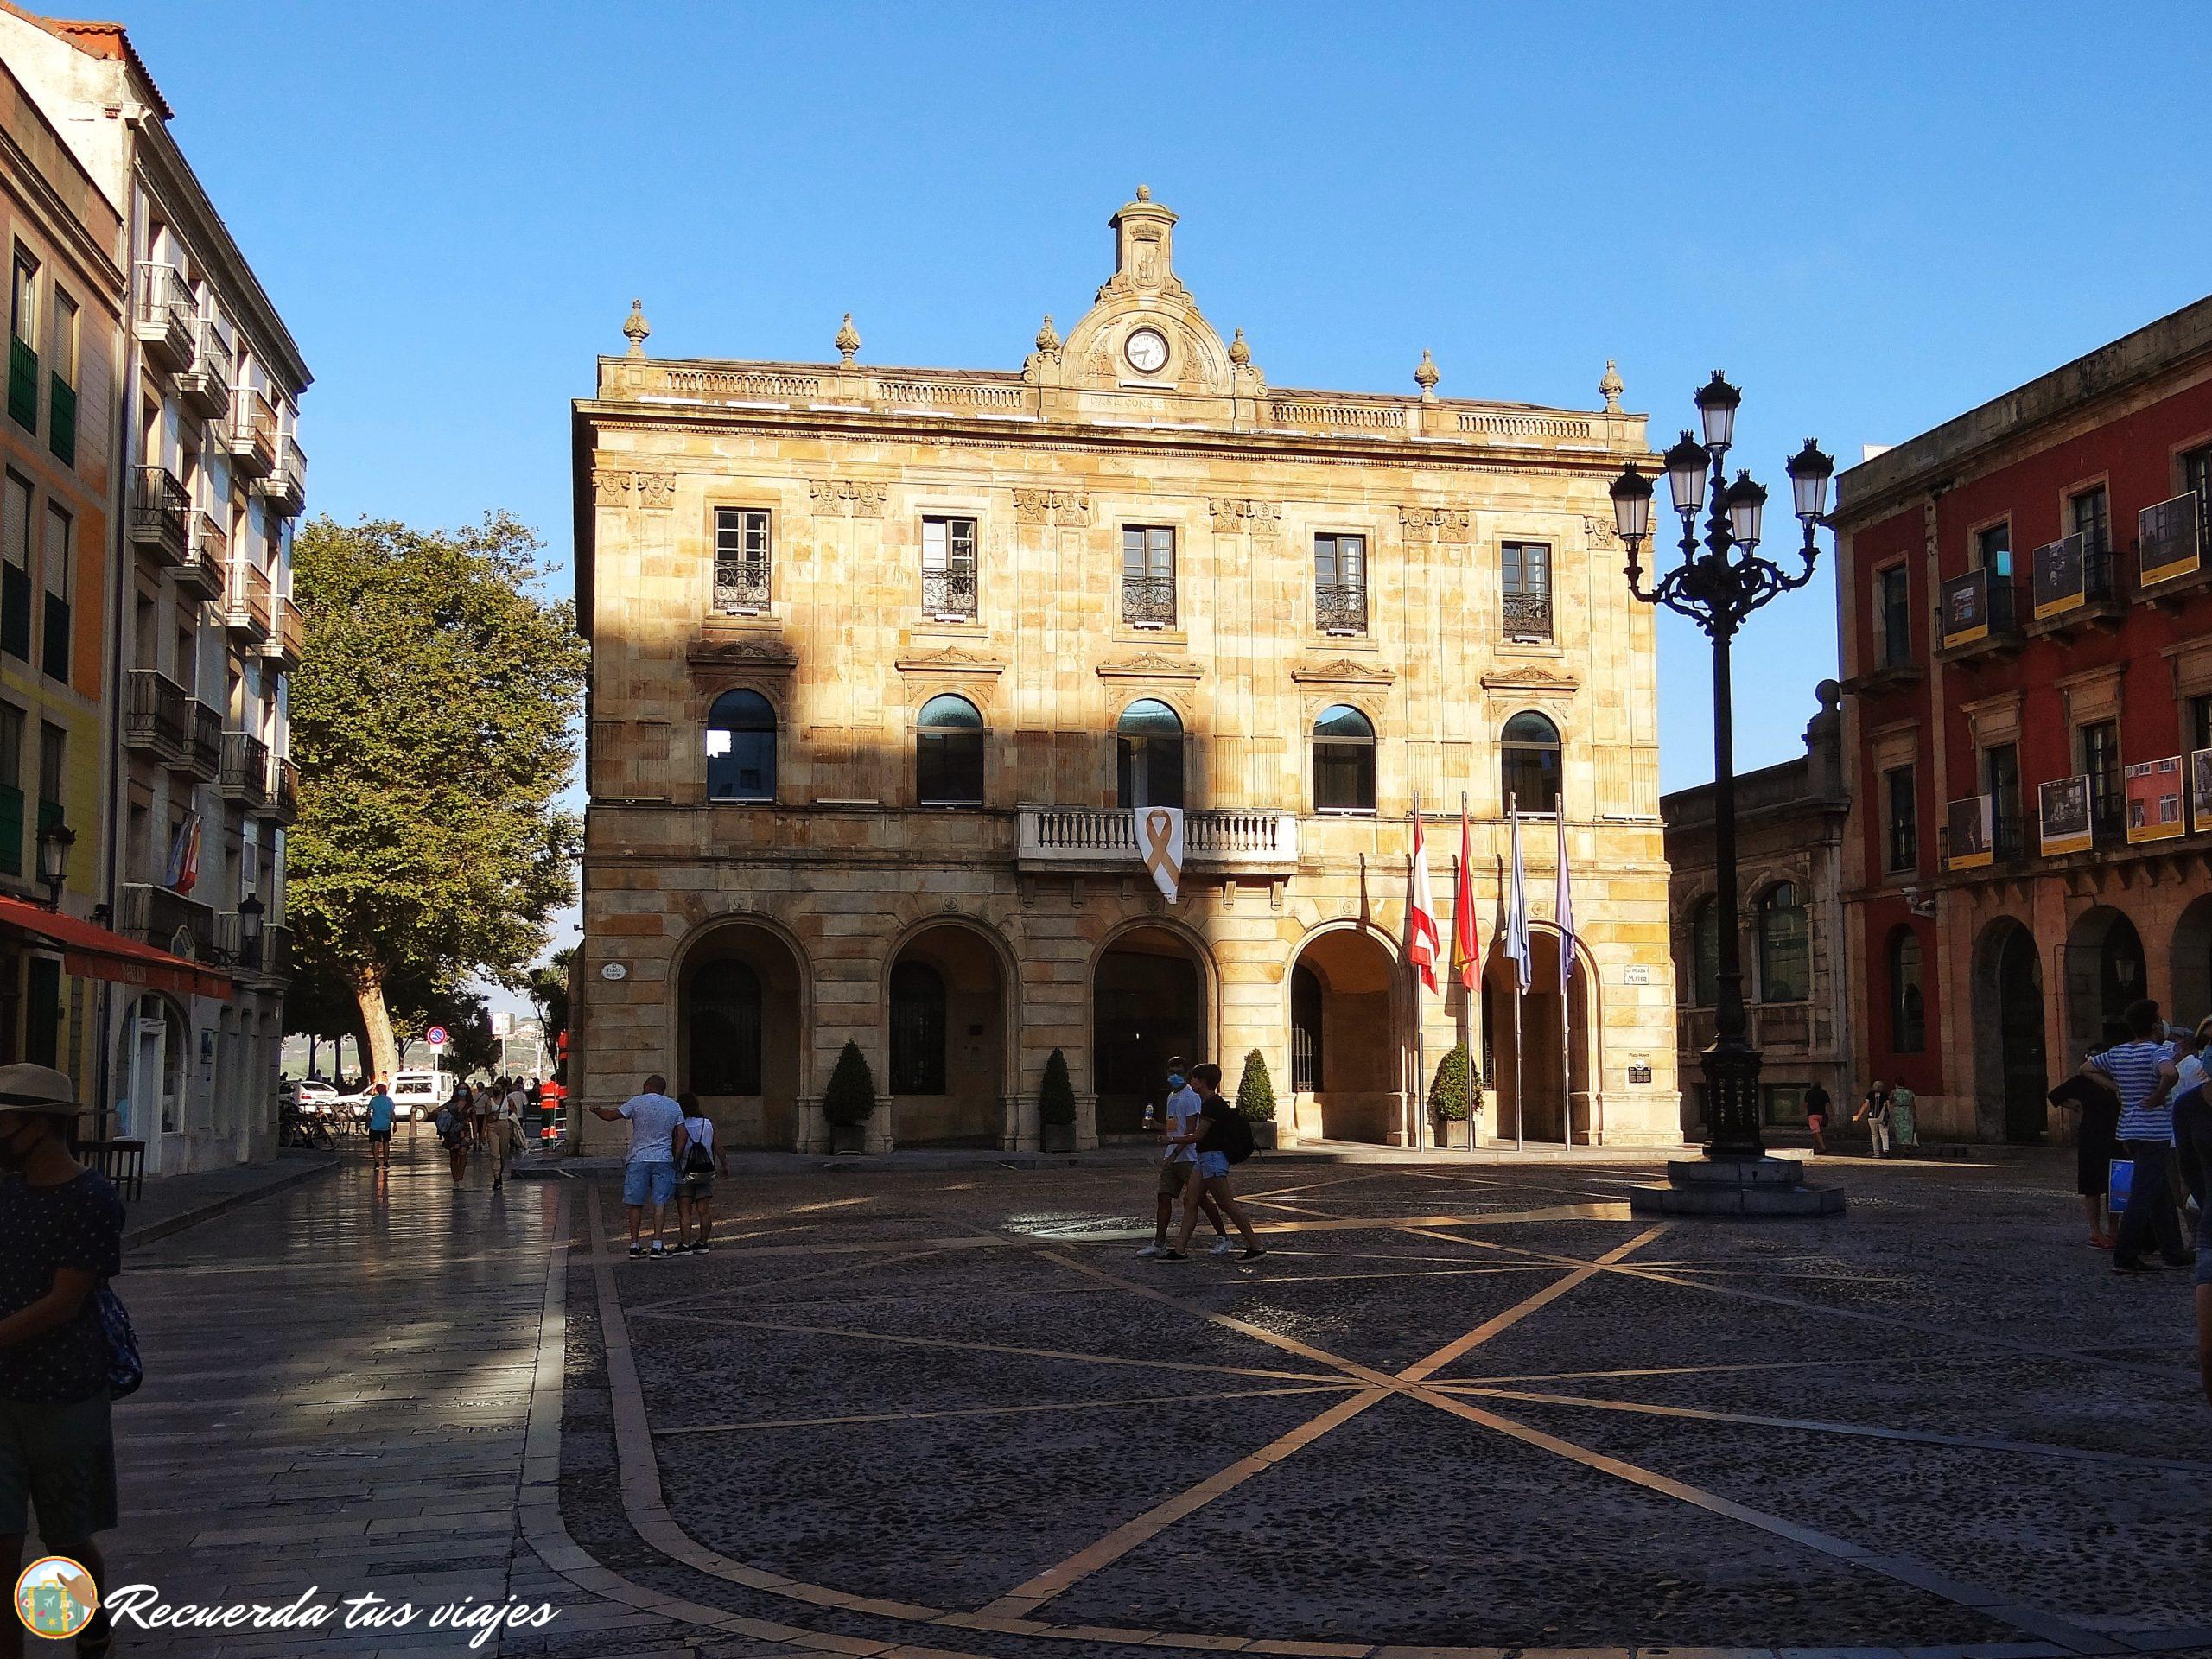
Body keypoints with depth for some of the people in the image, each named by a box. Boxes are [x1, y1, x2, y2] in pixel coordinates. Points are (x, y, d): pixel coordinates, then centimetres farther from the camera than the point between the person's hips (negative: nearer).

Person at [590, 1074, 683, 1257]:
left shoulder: (637, 1102, -1)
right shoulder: (674, 1107, 8)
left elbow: (611, 1115, 0)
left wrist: (596, 1110, 19)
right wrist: (675, 1158, 12)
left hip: (638, 1159, -1)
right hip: (663, 1160, 1)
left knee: (636, 1203, 6)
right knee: (660, 1202, 1)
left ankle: (634, 1245, 9)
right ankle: (658, 1244, -6)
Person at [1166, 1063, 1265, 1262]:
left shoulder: (1212, 1104, -17)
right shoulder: (1209, 1103, 15)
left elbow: (1197, 1136, -16)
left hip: (1213, 1157, -11)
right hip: (1204, 1158, 11)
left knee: (1227, 1204, -7)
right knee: (1190, 1201, 7)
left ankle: (1255, 1247, -1)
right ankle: (1180, 1250, 6)